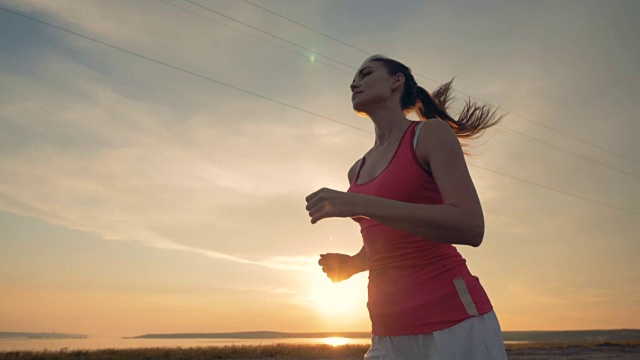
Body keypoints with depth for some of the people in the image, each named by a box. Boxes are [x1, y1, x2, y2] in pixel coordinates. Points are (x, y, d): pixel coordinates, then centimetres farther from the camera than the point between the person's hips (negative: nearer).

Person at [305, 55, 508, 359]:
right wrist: (351, 264, 3)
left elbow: (471, 228, -17)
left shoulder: (432, 132, -4)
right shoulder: (357, 172, 14)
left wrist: (361, 204, -22)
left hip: (453, 322, -5)